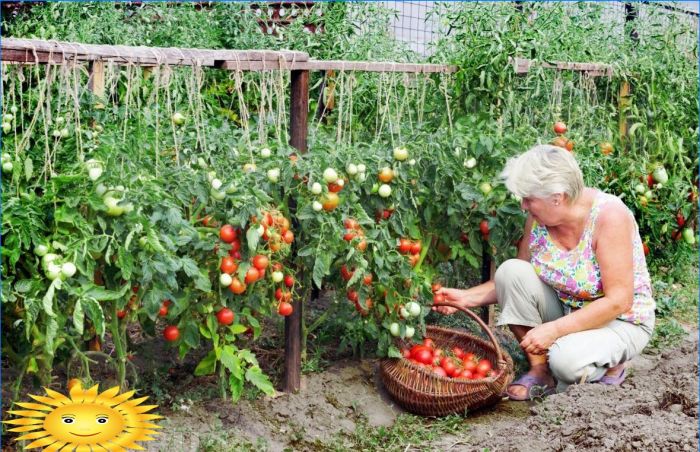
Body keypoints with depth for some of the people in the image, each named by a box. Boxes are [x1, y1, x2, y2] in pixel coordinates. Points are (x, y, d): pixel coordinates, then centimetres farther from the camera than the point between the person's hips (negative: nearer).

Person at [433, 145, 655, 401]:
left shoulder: (608, 215, -25)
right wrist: (467, 297, -11)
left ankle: (611, 363, 1)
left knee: (567, 361, -35)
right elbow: (516, 281, 3)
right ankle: (539, 370, -9)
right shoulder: (539, 217, -8)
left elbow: (618, 301, -26)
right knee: (511, 269, -20)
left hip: (620, 321, -5)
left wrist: (554, 329, -31)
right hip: (564, 312, 6)